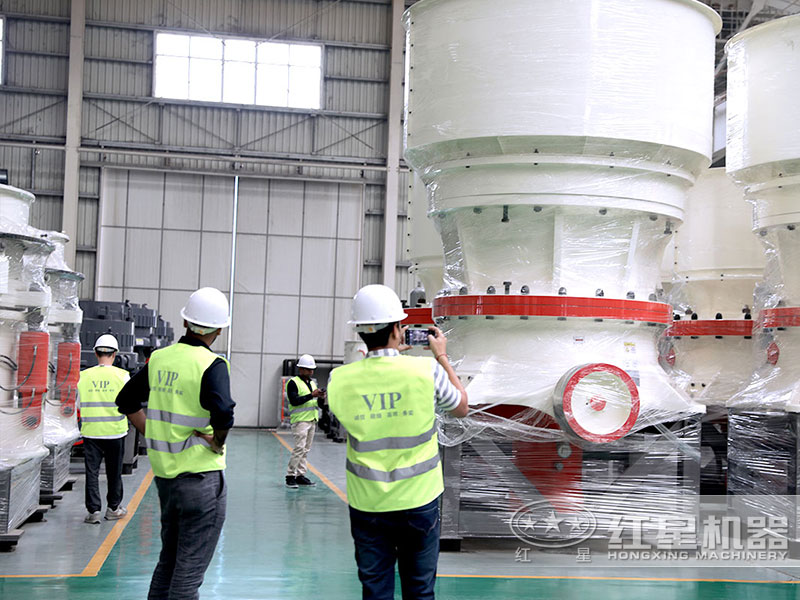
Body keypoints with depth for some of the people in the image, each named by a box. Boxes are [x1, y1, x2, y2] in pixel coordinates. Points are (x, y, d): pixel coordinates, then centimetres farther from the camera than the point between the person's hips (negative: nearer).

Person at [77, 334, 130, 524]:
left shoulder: (84, 376, -2)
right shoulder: (122, 375, -6)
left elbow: (79, 404, 7)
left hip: (90, 432, 1)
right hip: (115, 431, -1)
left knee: (92, 471, 4)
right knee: (114, 472, 12)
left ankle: (93, 510, 0)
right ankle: (113, 508, 23)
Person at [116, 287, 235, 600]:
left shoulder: (160, 358, 5)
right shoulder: (211, 365, -15)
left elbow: (127, 400, 15)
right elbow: (223, 415, -31)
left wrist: (153, 435, 14)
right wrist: (217, 443, -12)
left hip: (164, 473, 7)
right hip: (201, 477, -7)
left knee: (169, 559, 22)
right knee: (190, 567, 2)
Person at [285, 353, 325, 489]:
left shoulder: (312, 383, 18)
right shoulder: (293, 382, -5)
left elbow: (318, 403, 20)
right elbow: (294, 401, -17)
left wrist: (321, 398, -2)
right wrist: (311, 395, -21)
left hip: (312, 420, 8)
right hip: (300, 420, -7)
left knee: (306, 450, 7)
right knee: (299, 448, -13)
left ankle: (300, 475, 11)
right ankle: (290, 476, -9)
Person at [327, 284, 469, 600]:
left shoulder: (339, 380, -9)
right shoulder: (427, 370, -13)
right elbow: (461, 408, 6)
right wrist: (442, 357, 16)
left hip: (366, 504, 1)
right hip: (418, 501, -1)